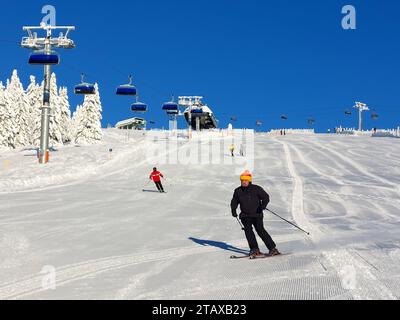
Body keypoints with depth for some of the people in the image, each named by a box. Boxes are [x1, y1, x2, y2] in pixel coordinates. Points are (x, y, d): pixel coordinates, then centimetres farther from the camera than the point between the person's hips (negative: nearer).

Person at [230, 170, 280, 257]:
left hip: (257, 215, -4)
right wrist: (233, 210, 4)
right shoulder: (238, 191, 8)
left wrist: (263, 205, -20)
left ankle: (272, 248, -7)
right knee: (248, 230, -12)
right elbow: (234, 202, 21)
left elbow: (266, 197, -2)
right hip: (245, 216, 4)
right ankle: (254, 250, -6)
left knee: (260, 230, -13)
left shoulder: (256, 189, -2)